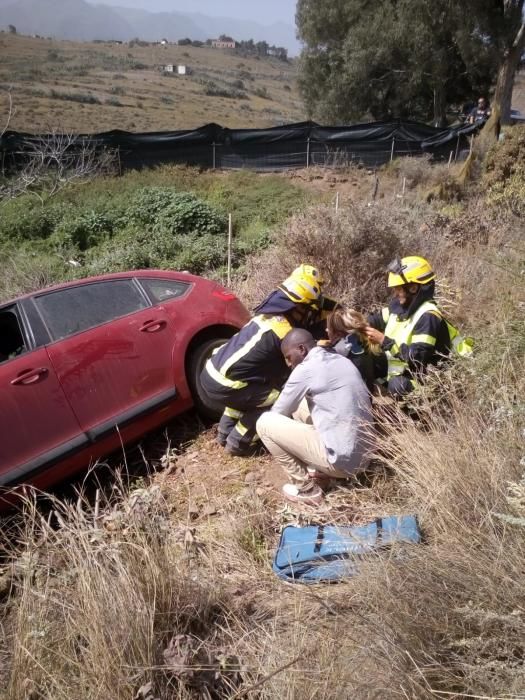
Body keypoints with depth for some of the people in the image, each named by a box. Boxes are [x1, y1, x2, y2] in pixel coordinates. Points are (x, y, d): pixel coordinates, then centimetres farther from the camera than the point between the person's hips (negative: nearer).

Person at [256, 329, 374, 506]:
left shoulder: (305, 369, -12)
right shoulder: (342, 361, 12)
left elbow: (278, 412, 1)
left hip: (341, 460, -8)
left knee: (265, 422, -3)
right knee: (300, 404, 21)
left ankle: (306, 488, 4)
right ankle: (320, 468, 19)